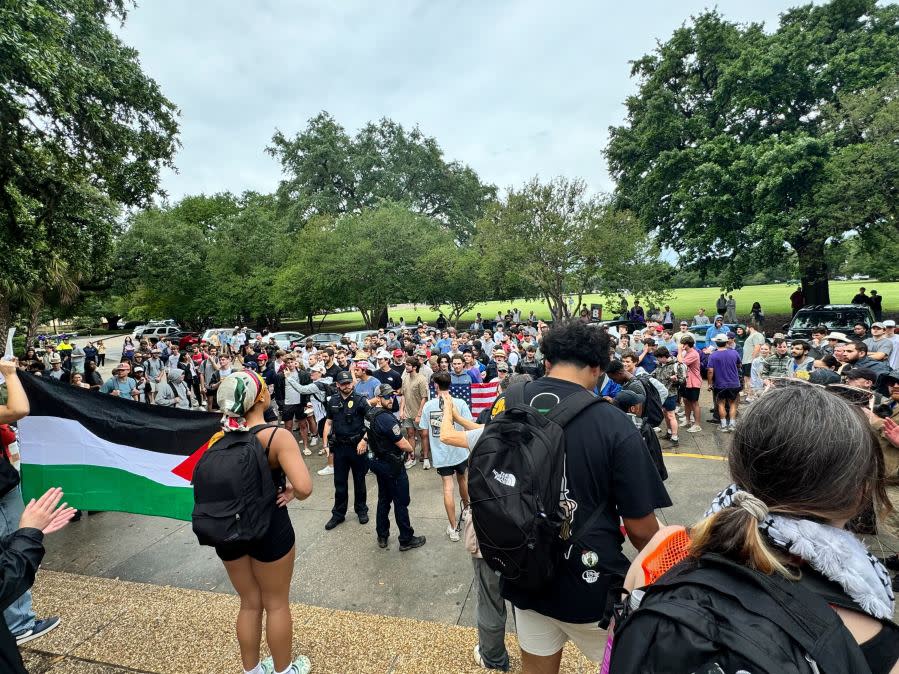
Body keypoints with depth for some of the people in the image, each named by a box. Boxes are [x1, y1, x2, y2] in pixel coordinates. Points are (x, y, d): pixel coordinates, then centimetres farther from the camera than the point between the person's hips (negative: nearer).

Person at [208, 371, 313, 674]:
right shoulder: (278, 436, -22)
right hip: (269, 527, -5)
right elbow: (304, 487, -32)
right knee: (276, 604, 19)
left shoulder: (221, 435, -6)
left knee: (249, 603, 25)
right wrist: (291, 491, -11)